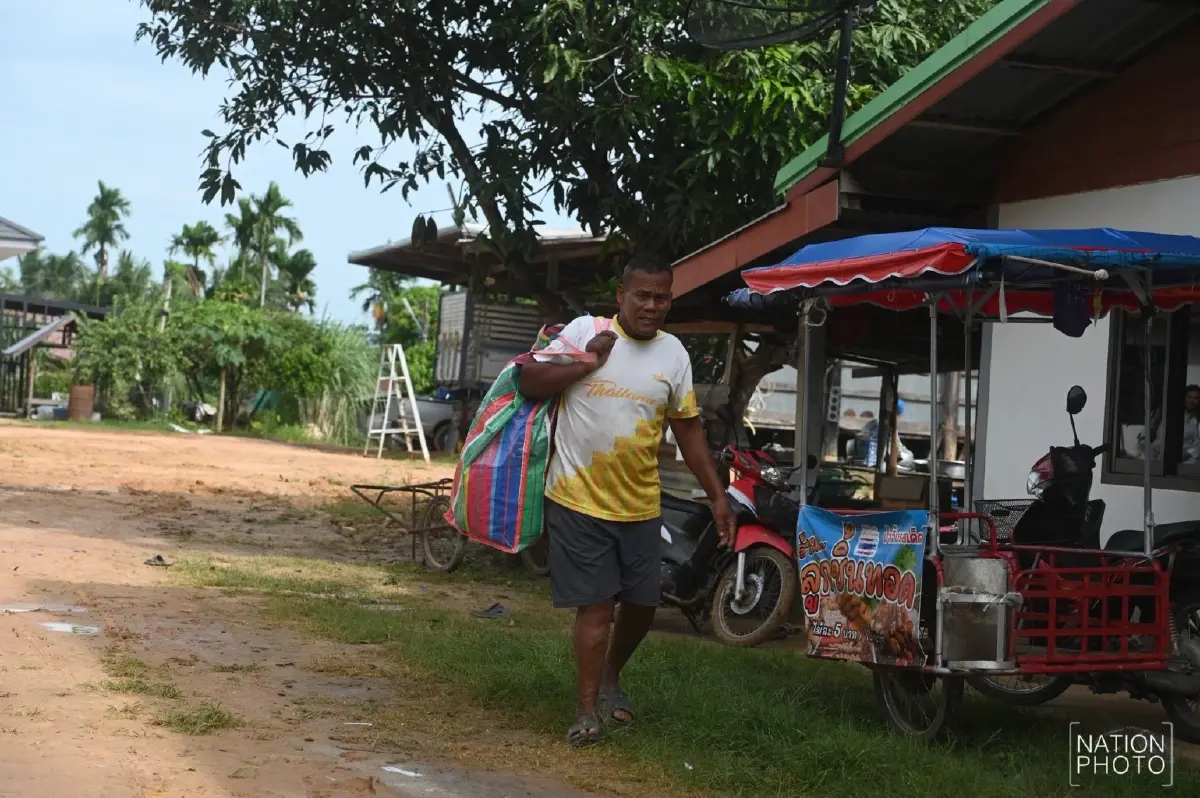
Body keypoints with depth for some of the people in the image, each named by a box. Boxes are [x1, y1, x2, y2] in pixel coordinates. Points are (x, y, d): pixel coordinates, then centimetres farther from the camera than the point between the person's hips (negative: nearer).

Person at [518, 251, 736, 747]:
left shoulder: (673, 353, 5)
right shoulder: (585, 331, -5)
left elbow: (688, 429, 11)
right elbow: (528, 382, -4)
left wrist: (717, 496, 9)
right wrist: (585, 365, -16)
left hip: (640, 506, 4)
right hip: (579, 501, -4)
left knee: (642, 604, 13)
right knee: (595, 606, -3)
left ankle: (610, 676, 39)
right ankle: (587, 710, 9)